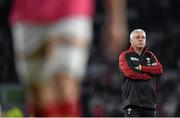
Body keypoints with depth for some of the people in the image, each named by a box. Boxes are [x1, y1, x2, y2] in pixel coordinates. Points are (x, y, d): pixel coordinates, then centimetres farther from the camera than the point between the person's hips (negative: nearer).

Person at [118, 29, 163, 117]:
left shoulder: (150, 56, 17)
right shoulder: (125, 56, 5)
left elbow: (159, 70, -1)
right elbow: (129, 73, -12)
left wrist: (141, 68, -8)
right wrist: (148, 75, -3)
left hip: (149, 102, 5)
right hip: (132, 102, -5)